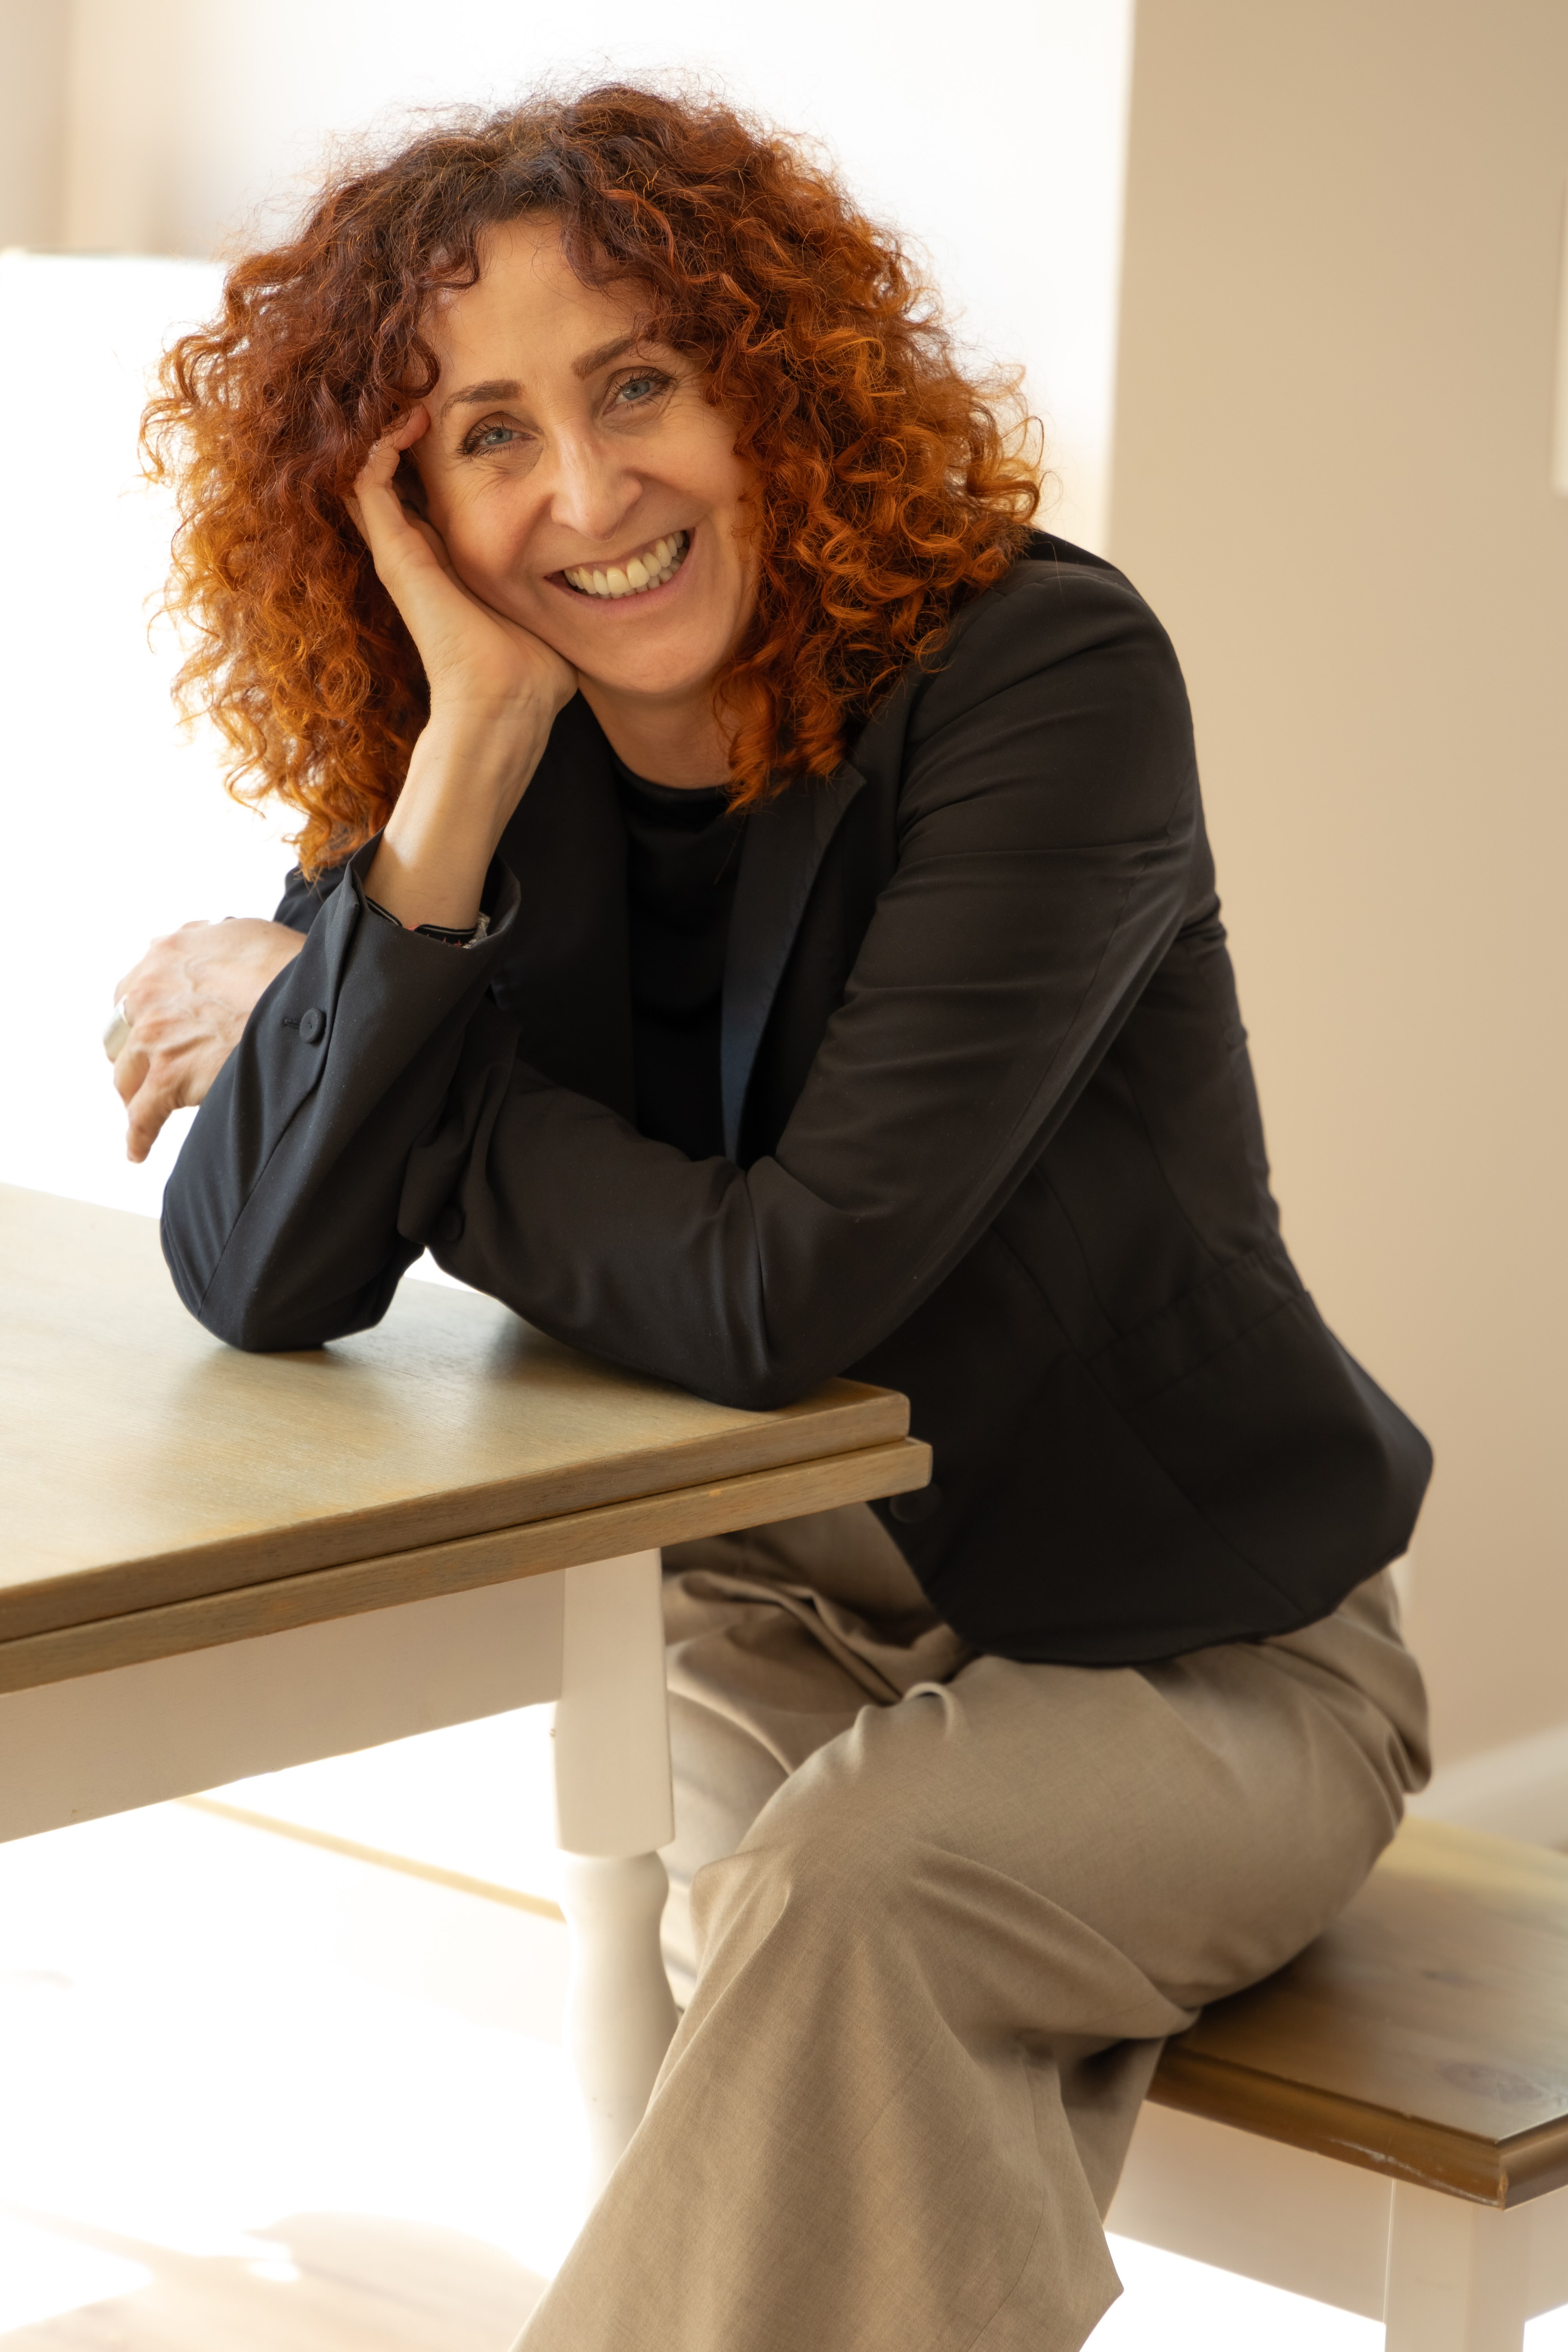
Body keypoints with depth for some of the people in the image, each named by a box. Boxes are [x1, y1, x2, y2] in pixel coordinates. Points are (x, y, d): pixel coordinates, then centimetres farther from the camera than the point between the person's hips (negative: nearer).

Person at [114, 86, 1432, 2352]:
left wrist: (288, 1016, -15)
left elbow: (780, 1295, -29)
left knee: (831, 1901, -31)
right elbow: (259, 1279, -17)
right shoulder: (455, 761, -6)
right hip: (771, 1629, 4)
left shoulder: (1043, 675, -23)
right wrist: (466, 757, -25)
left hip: (1191, 1656, -3)